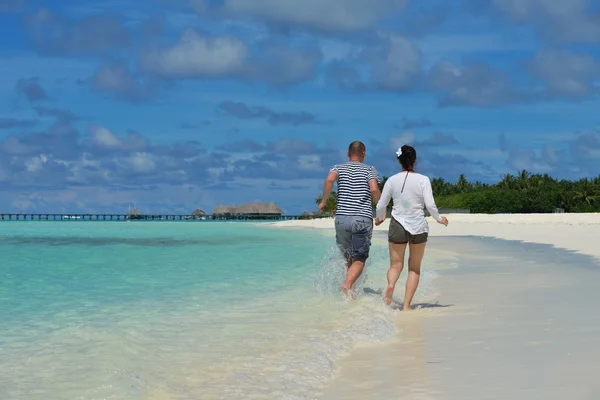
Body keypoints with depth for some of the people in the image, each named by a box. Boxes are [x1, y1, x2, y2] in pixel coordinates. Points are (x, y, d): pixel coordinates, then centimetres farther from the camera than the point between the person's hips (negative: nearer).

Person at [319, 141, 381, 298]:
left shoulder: (339, 167, 11)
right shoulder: (370, 170, 7)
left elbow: (329, 180, -11)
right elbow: (374, 189, -11)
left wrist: (324, 201, 0)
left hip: (342, 218, 2)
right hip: (363, 219, -2)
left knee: (349, 257, 19)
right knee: (359, 260, -3)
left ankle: (349, 286, 15)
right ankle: (347, 285, -25)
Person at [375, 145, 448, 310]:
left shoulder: (392, 180, -1)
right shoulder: (423, 180, -6)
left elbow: (380, 206, 2)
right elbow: (430, 205, -12)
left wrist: (379, 218, 23)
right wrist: (439, 219, 7)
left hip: (397, 226, 1)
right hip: (418, 227, -1)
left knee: (396, 265, 12)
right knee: (414, 268, 12)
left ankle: (391, 284, -22)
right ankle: (406, 306, 4)